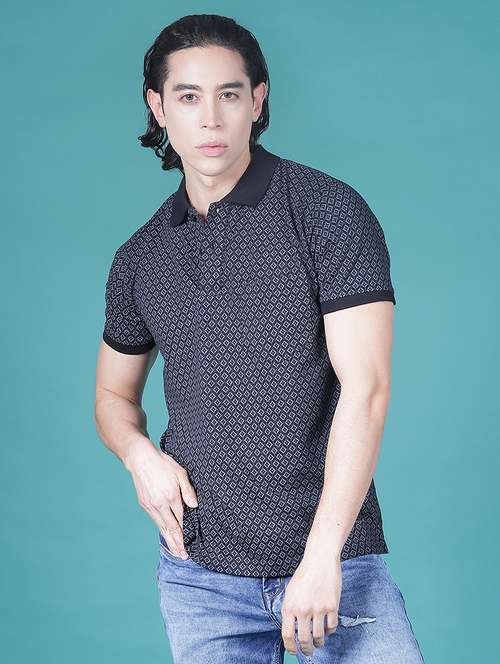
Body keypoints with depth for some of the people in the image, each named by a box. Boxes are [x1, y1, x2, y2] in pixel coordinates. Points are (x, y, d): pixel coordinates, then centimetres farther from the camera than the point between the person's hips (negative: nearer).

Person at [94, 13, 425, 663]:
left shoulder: (330, 212, -6)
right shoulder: (140, 259, 8)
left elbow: (365, 389, -12)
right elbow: (114, 394, 22)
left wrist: (321, 558, -18)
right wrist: (141, 456, -2)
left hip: (336, 558, -3)